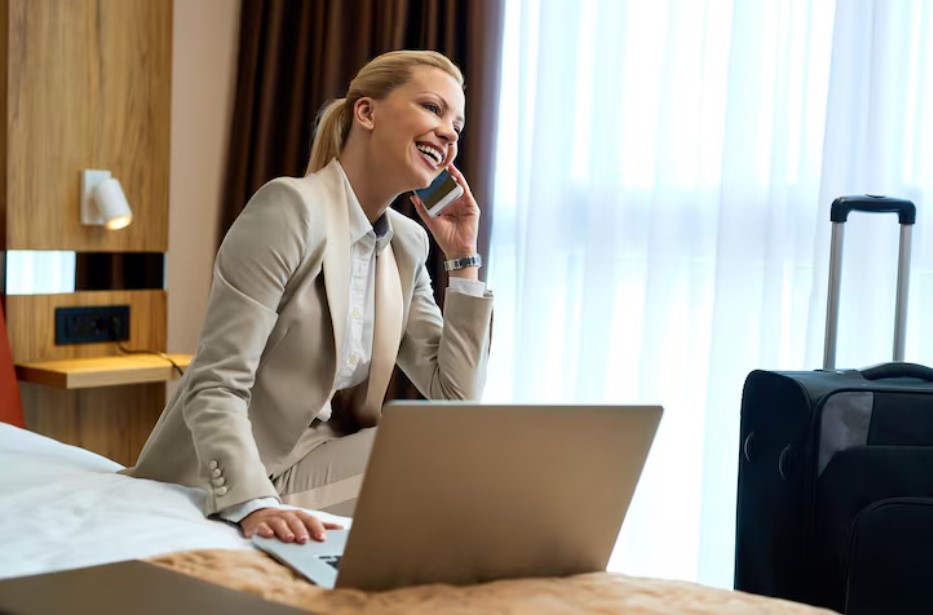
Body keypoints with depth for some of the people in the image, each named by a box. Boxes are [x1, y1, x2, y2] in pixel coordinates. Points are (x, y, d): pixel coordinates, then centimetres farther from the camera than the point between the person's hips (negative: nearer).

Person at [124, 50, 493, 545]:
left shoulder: (408, 245, 7)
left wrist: (463, 258, 0)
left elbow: (456, 395, 4)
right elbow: (215, 387, -21)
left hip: (313, 470, 7)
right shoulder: (291, 207, -15)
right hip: (217, 492, -7)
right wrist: (255, 504, -37)